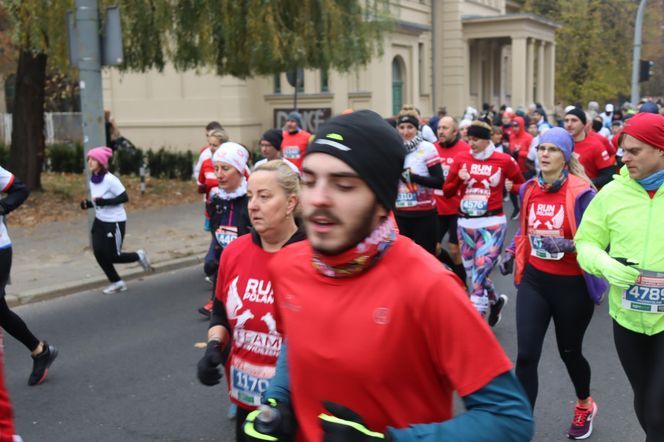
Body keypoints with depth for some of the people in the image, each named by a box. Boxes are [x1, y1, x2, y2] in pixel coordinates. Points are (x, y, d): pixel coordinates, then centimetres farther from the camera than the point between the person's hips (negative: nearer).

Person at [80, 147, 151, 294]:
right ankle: (117, 282, 15)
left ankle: (138, 256, 24)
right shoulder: (92, 180, 3)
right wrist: (88, 204, -4)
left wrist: (105, 201, -30)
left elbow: (124, 197, -20)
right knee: (98, 253, 0)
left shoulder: (110, 179, -20)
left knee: (112, 256, -3)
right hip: (99, 221, 7)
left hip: (115, 222, -7)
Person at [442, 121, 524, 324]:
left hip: (492, 223, -4)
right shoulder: (460, 158, 3)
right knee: (472, 273, 15)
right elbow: (447, 192, 6)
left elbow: (522, 186, 9)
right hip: (465, 223, 4)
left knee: (478, 276, -10)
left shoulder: (504, 160, -4)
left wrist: (511, 187, -12)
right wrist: (459, 179, -11)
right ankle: (496, 301, 44)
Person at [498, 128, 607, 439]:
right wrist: (510, 252, 3)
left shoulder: (581, 192, -15)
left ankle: (585, 405, 47)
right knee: (526, 355, -3)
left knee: (569, 351, 16)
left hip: (571, 285, -4)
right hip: (534, 279, 4)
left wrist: (567, 245, -30)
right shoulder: (528, 189, 2)